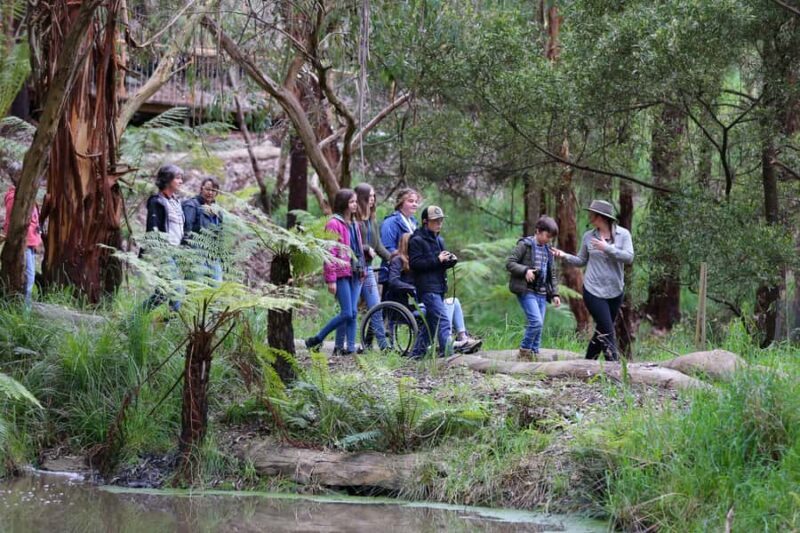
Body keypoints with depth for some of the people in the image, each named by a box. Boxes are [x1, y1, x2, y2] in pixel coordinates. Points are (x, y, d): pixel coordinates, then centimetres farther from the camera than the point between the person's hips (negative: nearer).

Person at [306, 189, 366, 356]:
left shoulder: (354, 224, 17)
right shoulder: (334, 224, -8)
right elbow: (330, 253, -11)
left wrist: (362, 272, 16)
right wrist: (331, 279, -15)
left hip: (355, 273, 7)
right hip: (341, 274, -7)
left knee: (353, 313, 2)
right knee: (347, 313, -10)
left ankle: (351, 347, 4)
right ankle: (316, 339, 2)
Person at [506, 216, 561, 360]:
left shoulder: (548, 250, 15)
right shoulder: (525, 245, -5)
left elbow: (552, 274, 20)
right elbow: (510, 263, -9)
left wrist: (555, 294, 12)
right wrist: (525, 271, -24)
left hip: (541, 293, 7)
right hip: (527, 291, -7)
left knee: (539, 325, 5)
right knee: (536, 321, -18)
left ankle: (534, 354, 12)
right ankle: (524, 351, -4)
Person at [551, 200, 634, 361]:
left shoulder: (623, 234, -3)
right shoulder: (588, 236, 1)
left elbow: (629, 257, -14)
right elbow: (581, 260, 10)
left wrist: (607, 248, -22)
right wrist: (565, 256, -5)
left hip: (615, 291, 1)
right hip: (593, 291, -1)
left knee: (601, 331, 11)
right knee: (607, 331, -9)